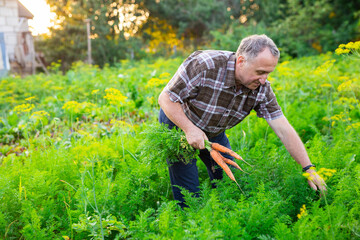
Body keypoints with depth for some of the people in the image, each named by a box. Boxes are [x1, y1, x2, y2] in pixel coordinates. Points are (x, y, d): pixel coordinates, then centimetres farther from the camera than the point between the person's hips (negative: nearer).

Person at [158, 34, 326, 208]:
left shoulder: (262, 89, -19)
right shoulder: (204, 65, -33)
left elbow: (284, 130, -17)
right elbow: (166, 98, -25)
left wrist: (309, 169, -21)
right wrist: (190, 129, -34)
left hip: (215, 133, 5)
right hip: (179, 122, -4)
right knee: (188, 193, -7)